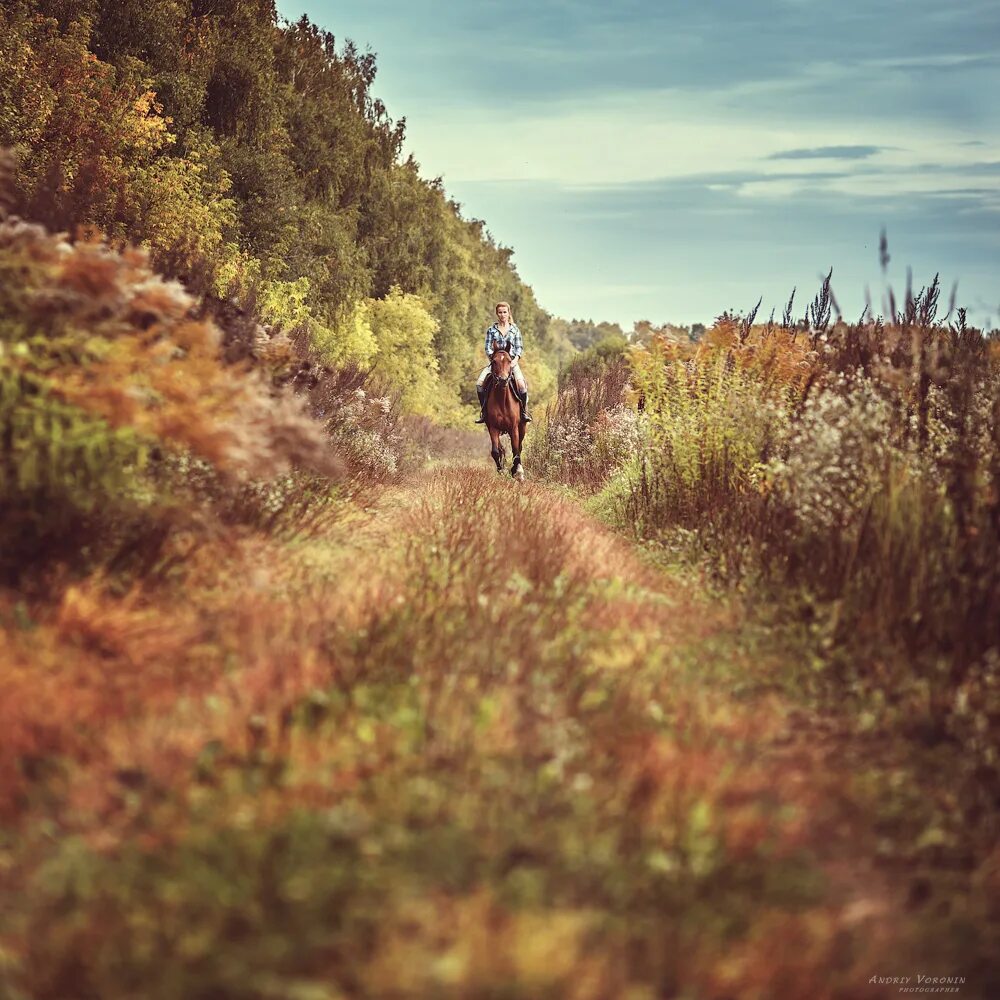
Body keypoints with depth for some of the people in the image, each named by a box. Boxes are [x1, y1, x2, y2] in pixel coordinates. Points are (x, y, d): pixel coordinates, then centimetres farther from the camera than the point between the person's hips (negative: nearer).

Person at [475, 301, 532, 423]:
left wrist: (515, 359, -10)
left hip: (512, 361, -1)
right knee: (479, 383, -21)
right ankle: (483, 411, -5)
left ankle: (524, 410, -8)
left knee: (521, 384, -28)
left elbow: (520, 348, 8)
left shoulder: (515, 329, 11)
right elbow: (488, 348, 5)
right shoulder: (491, 330, 9)